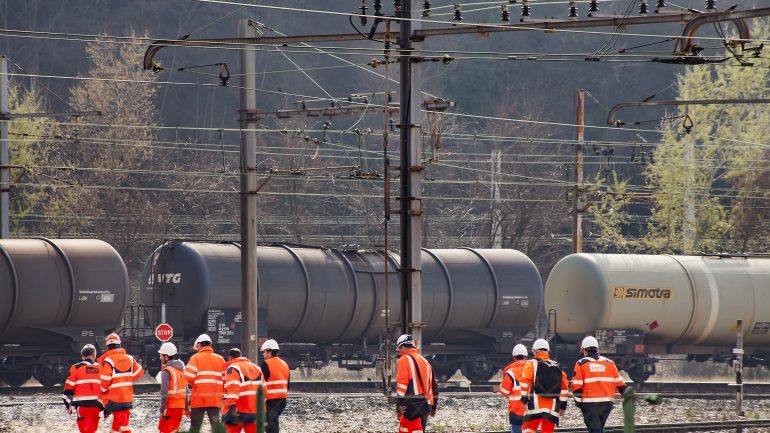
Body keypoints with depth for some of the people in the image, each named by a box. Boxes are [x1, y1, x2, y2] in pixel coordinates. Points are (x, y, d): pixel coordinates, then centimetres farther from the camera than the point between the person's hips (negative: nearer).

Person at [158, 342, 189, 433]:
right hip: (181, 406, 8)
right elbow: (186, 390, 15)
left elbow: (164, 393, -18)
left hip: (171, 407, -8)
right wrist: (186, 408, 21)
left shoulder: (166, 371, -14)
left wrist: (162, 410, -15)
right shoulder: (182, 369, 11)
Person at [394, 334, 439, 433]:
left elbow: (402, 385, -14)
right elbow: (434, 386, 22)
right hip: (425, 406, 8)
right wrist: (433, 407, 29)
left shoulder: (404, 360, -6)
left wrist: (399, 407, -12)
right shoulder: (425, 361, 18)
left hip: (412, 406, -8)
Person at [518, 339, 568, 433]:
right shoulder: (557, 367, 15)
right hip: (552, 407, 4)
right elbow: (564, 386, 13)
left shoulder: (531, 364, 3)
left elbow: (525, 382, -9)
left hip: (536, 405, -4)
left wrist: (524, 397, -7)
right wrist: (563, 405, 17)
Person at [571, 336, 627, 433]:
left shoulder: (581, 363, -1)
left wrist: (578, 402, 3)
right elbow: (620, 383, 10)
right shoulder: (609, 363, 10)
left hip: (589, 404, -4)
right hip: (607, 402, 4)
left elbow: (577, 386, -6)